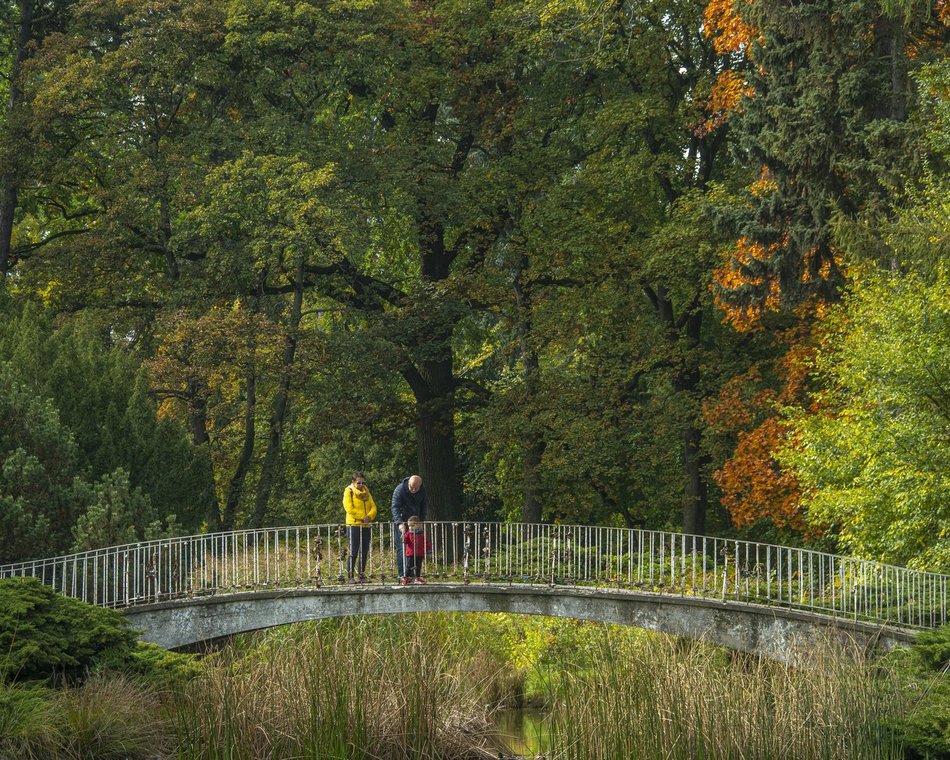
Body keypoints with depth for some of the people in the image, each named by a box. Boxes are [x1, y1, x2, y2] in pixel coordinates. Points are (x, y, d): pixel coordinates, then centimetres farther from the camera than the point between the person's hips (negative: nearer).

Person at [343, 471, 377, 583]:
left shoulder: (366, 492, 16)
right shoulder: (349, 492, -2)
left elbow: (373, 507, 10)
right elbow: (349, 508, -13)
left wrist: (369, 516, -11)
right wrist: (363, 517, -14)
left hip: (366, 526, 6)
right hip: (353, 525, -6)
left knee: (364, 552, 6)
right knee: (353, 552, -8)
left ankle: (361, 576, 13)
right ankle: (350, 576, -3)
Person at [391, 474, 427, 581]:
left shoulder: (422, 491, 0)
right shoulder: (400, 490, -15)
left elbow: (423, 508, 12)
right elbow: (395, 508, -22)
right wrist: (400, 523, -34)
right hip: (402, 523, -5)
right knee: (402, 549, -9)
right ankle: (402, 575, -9)